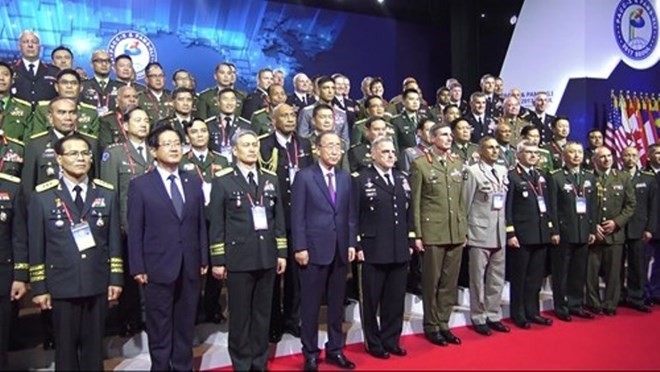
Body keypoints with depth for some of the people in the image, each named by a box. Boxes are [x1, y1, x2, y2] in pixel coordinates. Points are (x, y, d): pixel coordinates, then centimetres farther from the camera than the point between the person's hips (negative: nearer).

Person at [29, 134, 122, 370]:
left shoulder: (107, 194, 6)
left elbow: (114, 241, 5)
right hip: (62, 286, -2)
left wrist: (116, 279, 1)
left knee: (94, 346, 13)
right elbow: (36, 246, -2)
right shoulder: (42, 197, -1)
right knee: (66, 347, 11)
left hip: (98, 284, 2)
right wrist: (39, 287, -4)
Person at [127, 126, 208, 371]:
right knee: (160, 329, 9)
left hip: (190, 267, 4)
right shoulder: (140, 185, -2)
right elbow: (135, 230, -5)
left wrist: (204, 259, 5)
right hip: (158, 267, -3)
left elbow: (201, 223, 8)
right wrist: (138, 267, -9)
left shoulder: (194, 182, 9)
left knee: (185, 326, 14)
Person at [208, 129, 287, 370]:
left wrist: (282, 252, 6)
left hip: (267, 257, 4)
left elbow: (279, 219, 10)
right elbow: (216, 224, -4)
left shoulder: (271, 179, 11)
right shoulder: (223, 182, -1)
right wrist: (218, 260, -7)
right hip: (239, 257, -4)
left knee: (262, 313, 12)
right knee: (240, 315, 6)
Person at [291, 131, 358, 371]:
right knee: (311, 304, 5)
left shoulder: (345, 177, 11)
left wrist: (352, 243, 4)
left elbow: (351, 214, 11)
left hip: (341, 249, 4)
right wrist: (300, 247, -11)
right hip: (314, 249, -4)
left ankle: (335, 349, 25)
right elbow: (297, 215, -6)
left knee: (337, 303, 12)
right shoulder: (304, 176, -2)